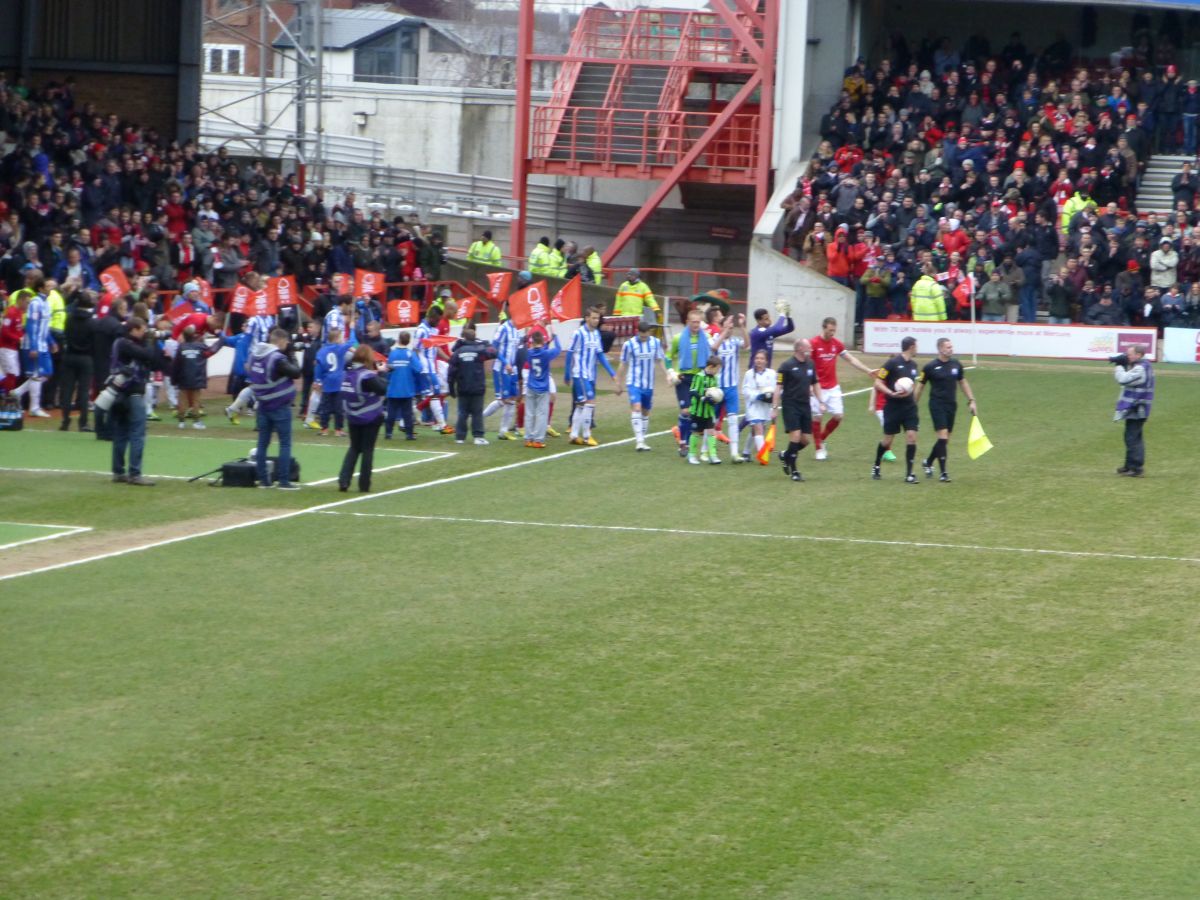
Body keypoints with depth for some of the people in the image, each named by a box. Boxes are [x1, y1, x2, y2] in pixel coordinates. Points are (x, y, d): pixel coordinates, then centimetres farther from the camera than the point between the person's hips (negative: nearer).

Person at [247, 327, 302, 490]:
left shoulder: (254, 353, 3)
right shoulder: (277, 358, -20)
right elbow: (296, 373, -15)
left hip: (262, 405, 7)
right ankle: (283, 481, -3)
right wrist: (290, 357, -4)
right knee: (285, 443, 0)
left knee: (262, 443, 9)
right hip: (280, 406, -7)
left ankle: (263, 480, 11)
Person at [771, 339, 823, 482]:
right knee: (795, 436, -14)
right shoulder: (787, 366, -9)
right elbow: (778, 387, -9)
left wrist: (821, 402, 11)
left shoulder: (810, 365, 9)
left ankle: (786, 455, 29)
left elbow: (815, 384, 20)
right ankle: (793, 471, -4)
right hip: (790, 406, -6)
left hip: (805, 406, 6)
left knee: (806, 439, 2)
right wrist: (775, 407, -13)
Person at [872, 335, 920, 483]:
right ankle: (876, 467, 29)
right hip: (893, 408, -5)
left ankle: (909, 474, -2)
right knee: (888, 440, 4)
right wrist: (892, 393, -25)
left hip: (909, 408, 5)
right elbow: (878, 383, -13)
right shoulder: (892, 363, -11)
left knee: (911, 437, -8)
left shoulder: (913, 365, 9)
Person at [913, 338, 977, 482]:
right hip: (937, 405, -5)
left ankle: (928, 462, 33)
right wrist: (914, 405, -1)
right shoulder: (930, 367, -8)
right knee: (943, 437, -14)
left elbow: (963, 383, 17)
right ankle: (943, 473, -8)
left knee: (945, 440, 9)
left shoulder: (956, 365, 5)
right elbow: (920, 386, 0)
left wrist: (971, 401, 11)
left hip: (951, 405, 5)